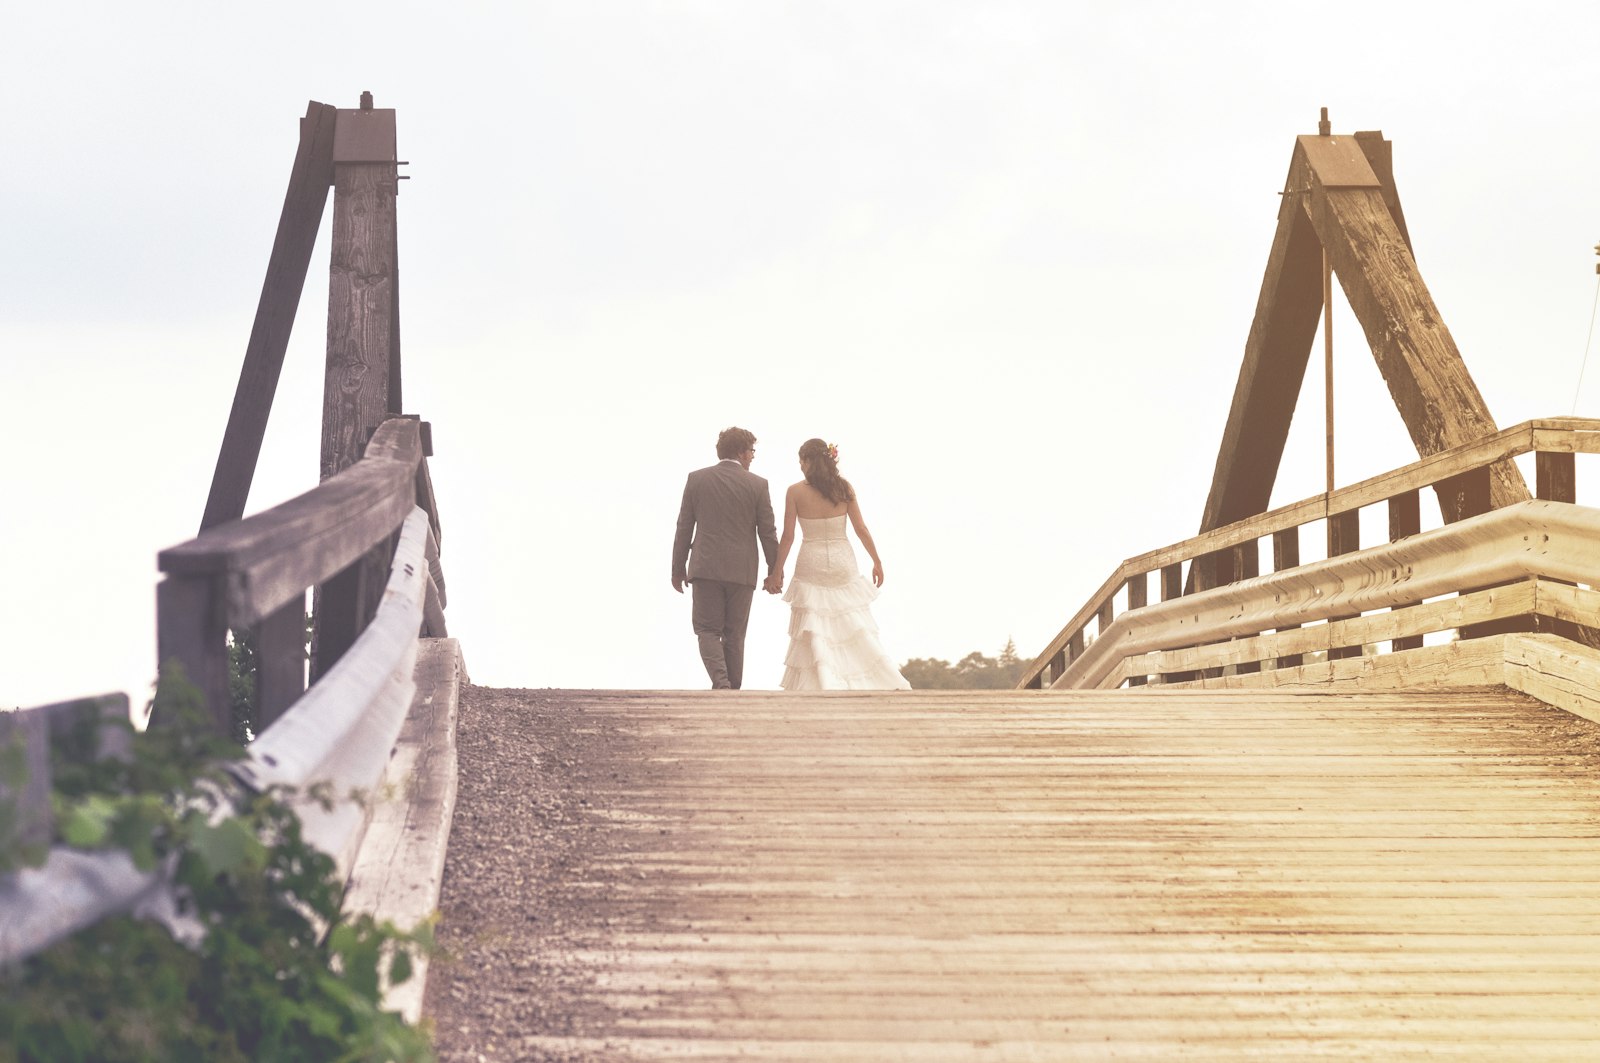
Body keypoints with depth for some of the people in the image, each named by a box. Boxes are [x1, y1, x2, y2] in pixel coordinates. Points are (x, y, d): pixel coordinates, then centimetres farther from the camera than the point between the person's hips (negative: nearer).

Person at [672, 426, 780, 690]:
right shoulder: (757, 485, -3)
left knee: (707, 629, 5)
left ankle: (721, 682, -16)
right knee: (734, 634, 10)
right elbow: (768, 533, -1)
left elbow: (684, 527, 4)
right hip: (742, 570, 0)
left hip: (705, 568, 0)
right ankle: (732, 690, 12)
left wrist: (678, 568, 12)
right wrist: (774, 572, 9)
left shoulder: (696, 479, 1)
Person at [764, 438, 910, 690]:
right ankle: (890, 683, 5)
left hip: (812, 565, -3)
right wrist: (877, 561, 11)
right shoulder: (844, 488, -2)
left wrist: (777, 572, 1)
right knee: (857, 629, 9)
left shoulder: (796, 492, -8)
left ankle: (822, 685, -8)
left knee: (813, 634, 2)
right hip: (843, 564, 3)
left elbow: (787, 537, -7)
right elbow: (861, 529, 0)